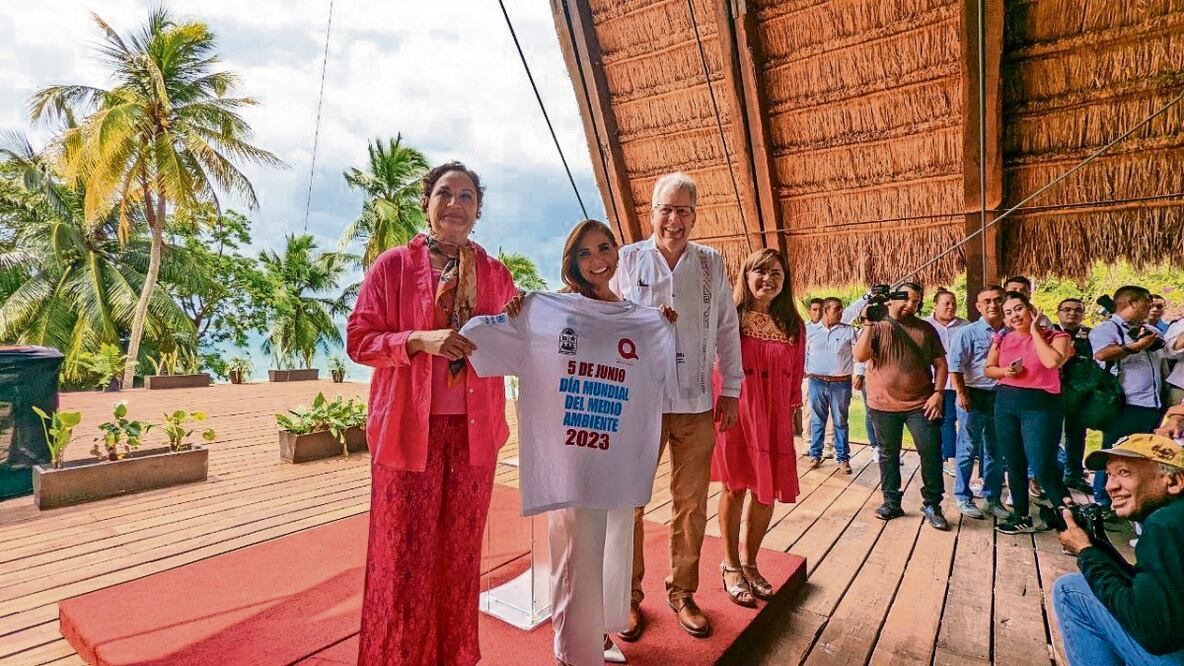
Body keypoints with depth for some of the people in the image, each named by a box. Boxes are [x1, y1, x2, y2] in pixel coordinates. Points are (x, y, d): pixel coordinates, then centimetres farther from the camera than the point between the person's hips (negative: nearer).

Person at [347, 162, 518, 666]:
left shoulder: (495, 273, 7)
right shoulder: (393, 265, -1)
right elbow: (358, 340, -3)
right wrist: (419, 340, -18)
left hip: (474, 428, 3)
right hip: (409, 427, -2)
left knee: (462, 548, 14)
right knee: (405, 551, 6)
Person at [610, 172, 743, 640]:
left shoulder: (711, 263, 8)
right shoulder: (627, 260, 3)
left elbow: (727, 328, 12)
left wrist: (731, 388, 9)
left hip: (696, 404, 2)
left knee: (692, 504, 10)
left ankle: (681, 592, 29)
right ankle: (629, 595, 24)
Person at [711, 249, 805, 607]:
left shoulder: (793, 326, 7)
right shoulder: (729, 317, -6)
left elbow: (795, 376, 11)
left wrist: (793, 411, 9)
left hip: (774, 417, 4)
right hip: (733, 412, -4)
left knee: (766, 492, 10)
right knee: (734, 488, 6)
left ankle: (749, 562, 33)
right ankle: (731, 565, 27)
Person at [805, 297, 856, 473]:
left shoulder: (848, 330, 3)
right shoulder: (810, 330, 5)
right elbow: (804, 353, 10)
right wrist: (804, 371, 3)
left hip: (841, 383, -1)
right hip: (817, 382, 1)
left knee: (840, 422, 6)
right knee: (817, 420, 9)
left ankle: (843, 458, 16)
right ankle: (815, 455, 20)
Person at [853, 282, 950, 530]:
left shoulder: (926, 329, 6)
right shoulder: (876, 327, -1)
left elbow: (940, 363, 7)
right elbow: (860, 356, -15)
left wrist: (938, 393, -5)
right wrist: (869, 324, -20)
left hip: (921, 404, 1)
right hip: (884, 405, -1)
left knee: (931, 452, 0)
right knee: (888, 454, 10)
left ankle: (932, 505, 16)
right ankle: (891, 502, 23)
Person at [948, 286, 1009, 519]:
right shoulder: (967, 332, -6)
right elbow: (955, 366, -8)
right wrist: (961, 394, -14)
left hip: (1001, 397, 4)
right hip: (974, 396, -4)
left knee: (996, 452, 13)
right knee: (968, 449, 3)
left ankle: (993, 499, 26)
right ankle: (963, 498, 15)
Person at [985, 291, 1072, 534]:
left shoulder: (1055, 336, -4)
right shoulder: (1003, 339, 8)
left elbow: (1053, 362, -23)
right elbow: (988, 369, 15)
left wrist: (1034, 332, -12)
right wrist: (1005, 371, -7)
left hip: (1040, 405, -5)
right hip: (1005, 403, 5)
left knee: (1043, 468, -9)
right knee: (1014, 464, 13)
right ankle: (1022, 517, 26)